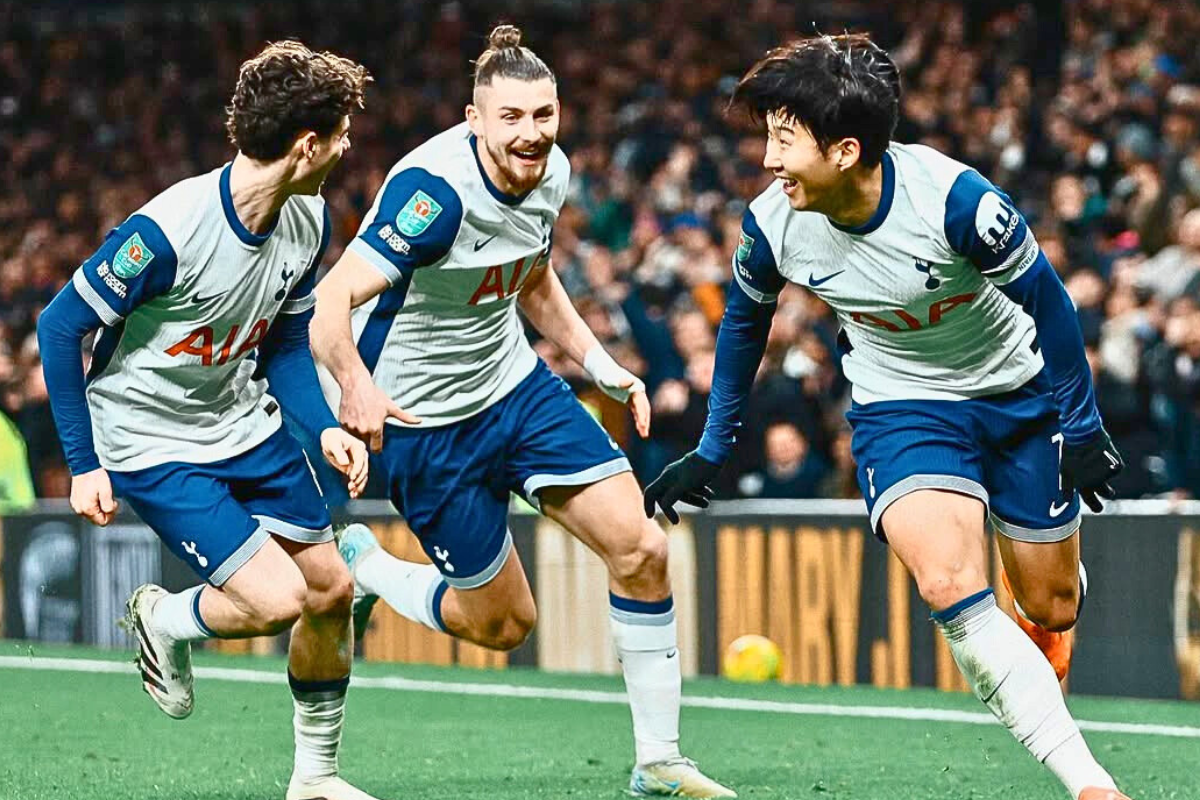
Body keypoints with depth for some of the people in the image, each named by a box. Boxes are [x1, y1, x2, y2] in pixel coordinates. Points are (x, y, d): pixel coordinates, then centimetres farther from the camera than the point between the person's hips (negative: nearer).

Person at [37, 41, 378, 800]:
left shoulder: (310, 219, -6)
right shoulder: (168, 231, -29)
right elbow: (60, 326, -19)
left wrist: (325, 426, -8)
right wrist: (84, 465, -17)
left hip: (246, 423, 7)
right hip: (152, 443, -7)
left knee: (332, 588, 6)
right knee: (277, 600, -17)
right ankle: (163, 622, 16)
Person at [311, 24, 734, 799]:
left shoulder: (549, 173, -4)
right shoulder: (436, 190, -28)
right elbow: (332, 304, -35)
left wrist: (601, 364, 11)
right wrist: (356, 389, -53)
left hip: (517, 385, 7)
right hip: (426, 422, -7)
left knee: (641, 548, -6)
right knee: (503, 623, 3)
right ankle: (358, 565, 30)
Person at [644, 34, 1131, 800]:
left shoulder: (953, 198, -30)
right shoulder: (773, 225, -18)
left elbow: (1048, 303, -15)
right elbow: (744, 321, 4)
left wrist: (1081, 428, -9)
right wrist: (712, 449, 12)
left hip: (1018, 393, -1)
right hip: (901, 411, 1)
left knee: (1053, 607, 10)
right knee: (951, 587, -26)